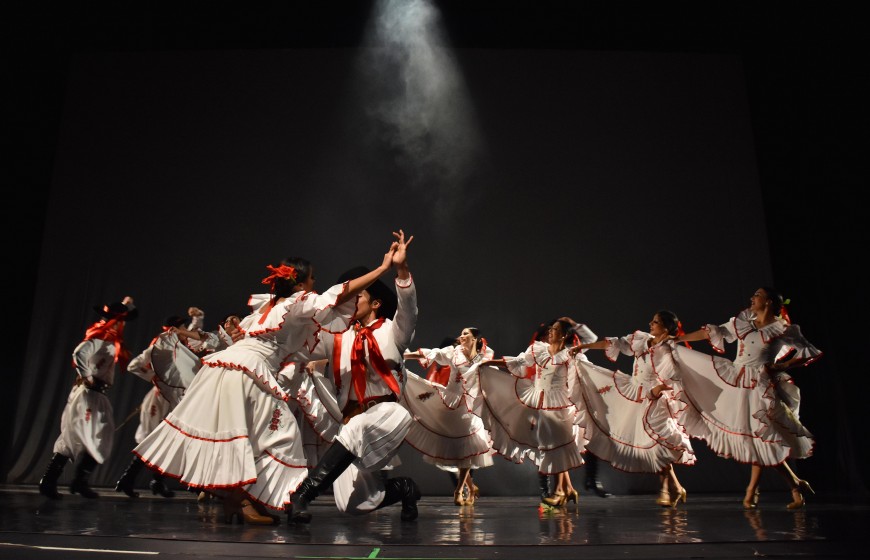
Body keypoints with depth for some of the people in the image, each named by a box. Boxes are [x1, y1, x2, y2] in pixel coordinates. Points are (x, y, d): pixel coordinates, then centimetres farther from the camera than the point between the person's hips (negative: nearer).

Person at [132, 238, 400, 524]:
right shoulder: (301, 302, -2)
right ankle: (241, 500, -6)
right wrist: (384, 267, -8)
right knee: (281, 432, -4)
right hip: (251, 369, -9)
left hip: (224, 362, 9)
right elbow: (341, 293, -9)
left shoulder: (268, 303, 22)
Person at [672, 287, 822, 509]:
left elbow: (809, 353, 0)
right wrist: (675, 338, 9)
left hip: (760, 386, -6)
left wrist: (779, 367, -10)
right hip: (734, 379, 6)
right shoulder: (742, 322, 10)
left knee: (761, 439, -6)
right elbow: (712, 332, 11)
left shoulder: (782, 329, -2)